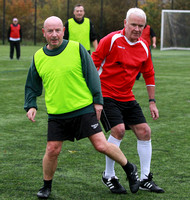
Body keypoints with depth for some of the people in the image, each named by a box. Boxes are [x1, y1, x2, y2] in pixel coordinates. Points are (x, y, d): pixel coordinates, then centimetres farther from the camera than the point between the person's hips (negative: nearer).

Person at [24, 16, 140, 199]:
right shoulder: (38, 57, 4)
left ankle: (130, 169, 18)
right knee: (52, 150, -1)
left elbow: (92, 75, 1)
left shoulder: (76, 48, -5)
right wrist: (31, 106, 3)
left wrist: (97, 100, -1)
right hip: (56, 114, 2)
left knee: (101, 145, -5)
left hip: (84, 109, -2)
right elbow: (32, 86, 16)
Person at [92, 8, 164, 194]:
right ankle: (109, 176, -3)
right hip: (106, 94, -6)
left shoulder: (143, 48, 5)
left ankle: (145, 179, 13)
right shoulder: (111, 40, -13)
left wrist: (152, 102, 14)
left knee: (144, 131, 1)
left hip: (127, 98, 6)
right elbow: (94, 63, -10)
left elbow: (149, 75, 15)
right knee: (118, 129, -21)